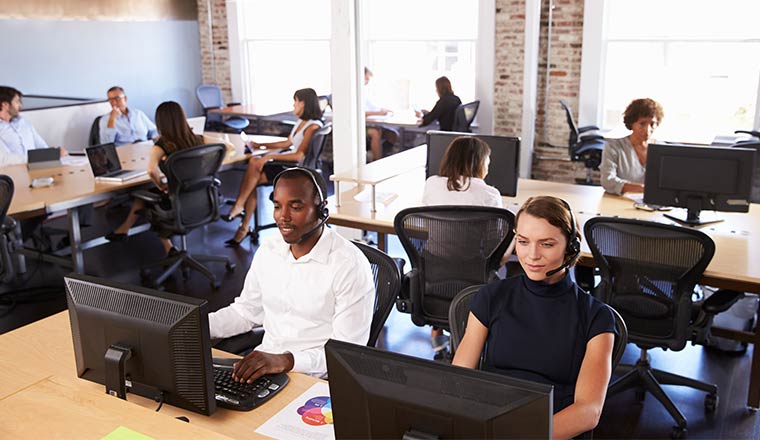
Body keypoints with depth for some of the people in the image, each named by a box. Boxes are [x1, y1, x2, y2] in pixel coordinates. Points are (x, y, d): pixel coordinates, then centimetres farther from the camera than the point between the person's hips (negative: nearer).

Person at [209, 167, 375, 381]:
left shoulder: (350, 265, -16)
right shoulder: (268, 249, 5)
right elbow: (246, 311, 17)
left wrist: (285, 361, -32)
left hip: (316, 378, -5)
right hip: (263, 362, 5)